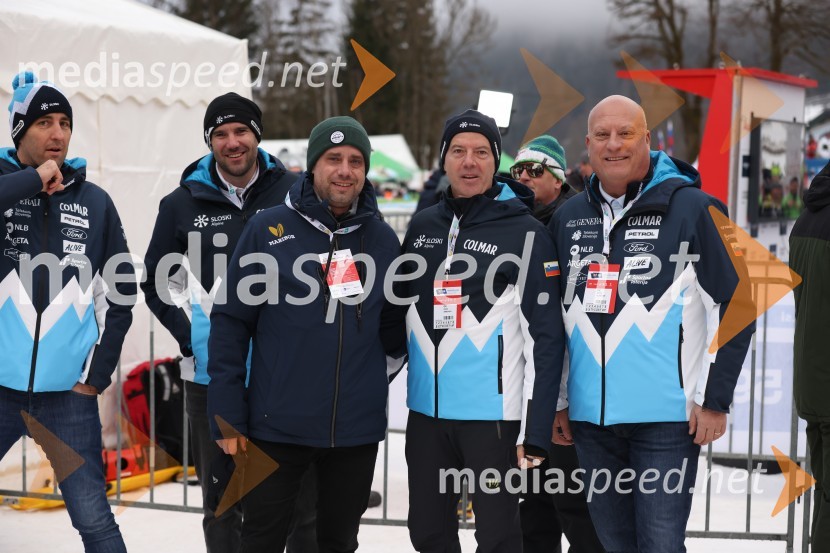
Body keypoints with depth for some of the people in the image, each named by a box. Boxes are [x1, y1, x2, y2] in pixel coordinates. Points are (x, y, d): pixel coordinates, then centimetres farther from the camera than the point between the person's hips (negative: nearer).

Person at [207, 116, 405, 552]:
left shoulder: (382, 238, 5)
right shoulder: (269, 229, -5)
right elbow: (232, 323, -5)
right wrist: (228, 416, -8)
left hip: (357, 429, 3)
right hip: (278, 423, -3)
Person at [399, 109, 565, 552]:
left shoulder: (525, 233, -7)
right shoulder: (422, 227, 8)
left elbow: (545, 337, -10)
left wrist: (536, 430, -13)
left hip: (494, 412, -5)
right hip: (426, 410, 5)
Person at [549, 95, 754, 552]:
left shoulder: (692, 208, -5)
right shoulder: (567, 218, 10)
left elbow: (734, 304, -5)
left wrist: (715, 398, -7)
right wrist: (555, 401, 16)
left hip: (668, 415, -5)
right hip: (590, 416, 5)